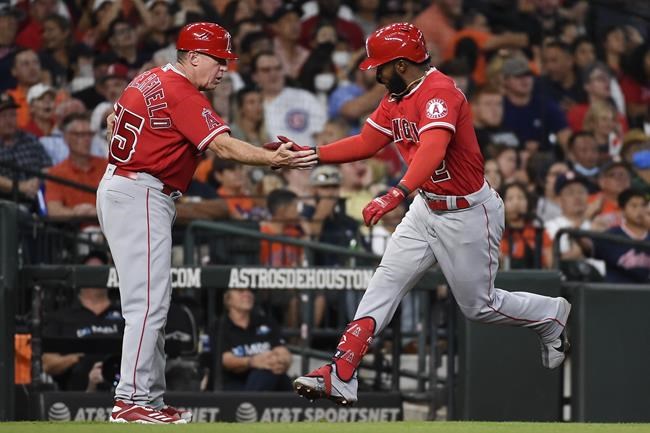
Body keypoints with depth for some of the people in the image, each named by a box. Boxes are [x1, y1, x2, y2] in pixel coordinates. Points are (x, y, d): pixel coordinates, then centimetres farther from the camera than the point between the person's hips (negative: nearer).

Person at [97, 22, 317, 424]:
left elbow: (114, 121, 22)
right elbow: (223, 145, -25)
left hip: (116, 187, 11)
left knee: (151, 303, 13)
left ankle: (151, 399, 15)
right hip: (141, 195, -11)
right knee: (149, 301, -11)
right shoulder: (182, 93, -15)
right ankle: (131, 401, -14)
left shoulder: (149, 80, 14)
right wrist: (273, 159, -33)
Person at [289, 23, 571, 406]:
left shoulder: (439, 92, -27)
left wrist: (398, 194, -57)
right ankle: (340, 375, -7)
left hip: (468, 214, -8)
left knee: (479, 305, 5)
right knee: (385, 284, -3)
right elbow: (365, 144, 10)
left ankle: (551, 315, 32)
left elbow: (433, 148, -43)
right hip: (426, 210, 8)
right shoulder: (396, 98, 3)